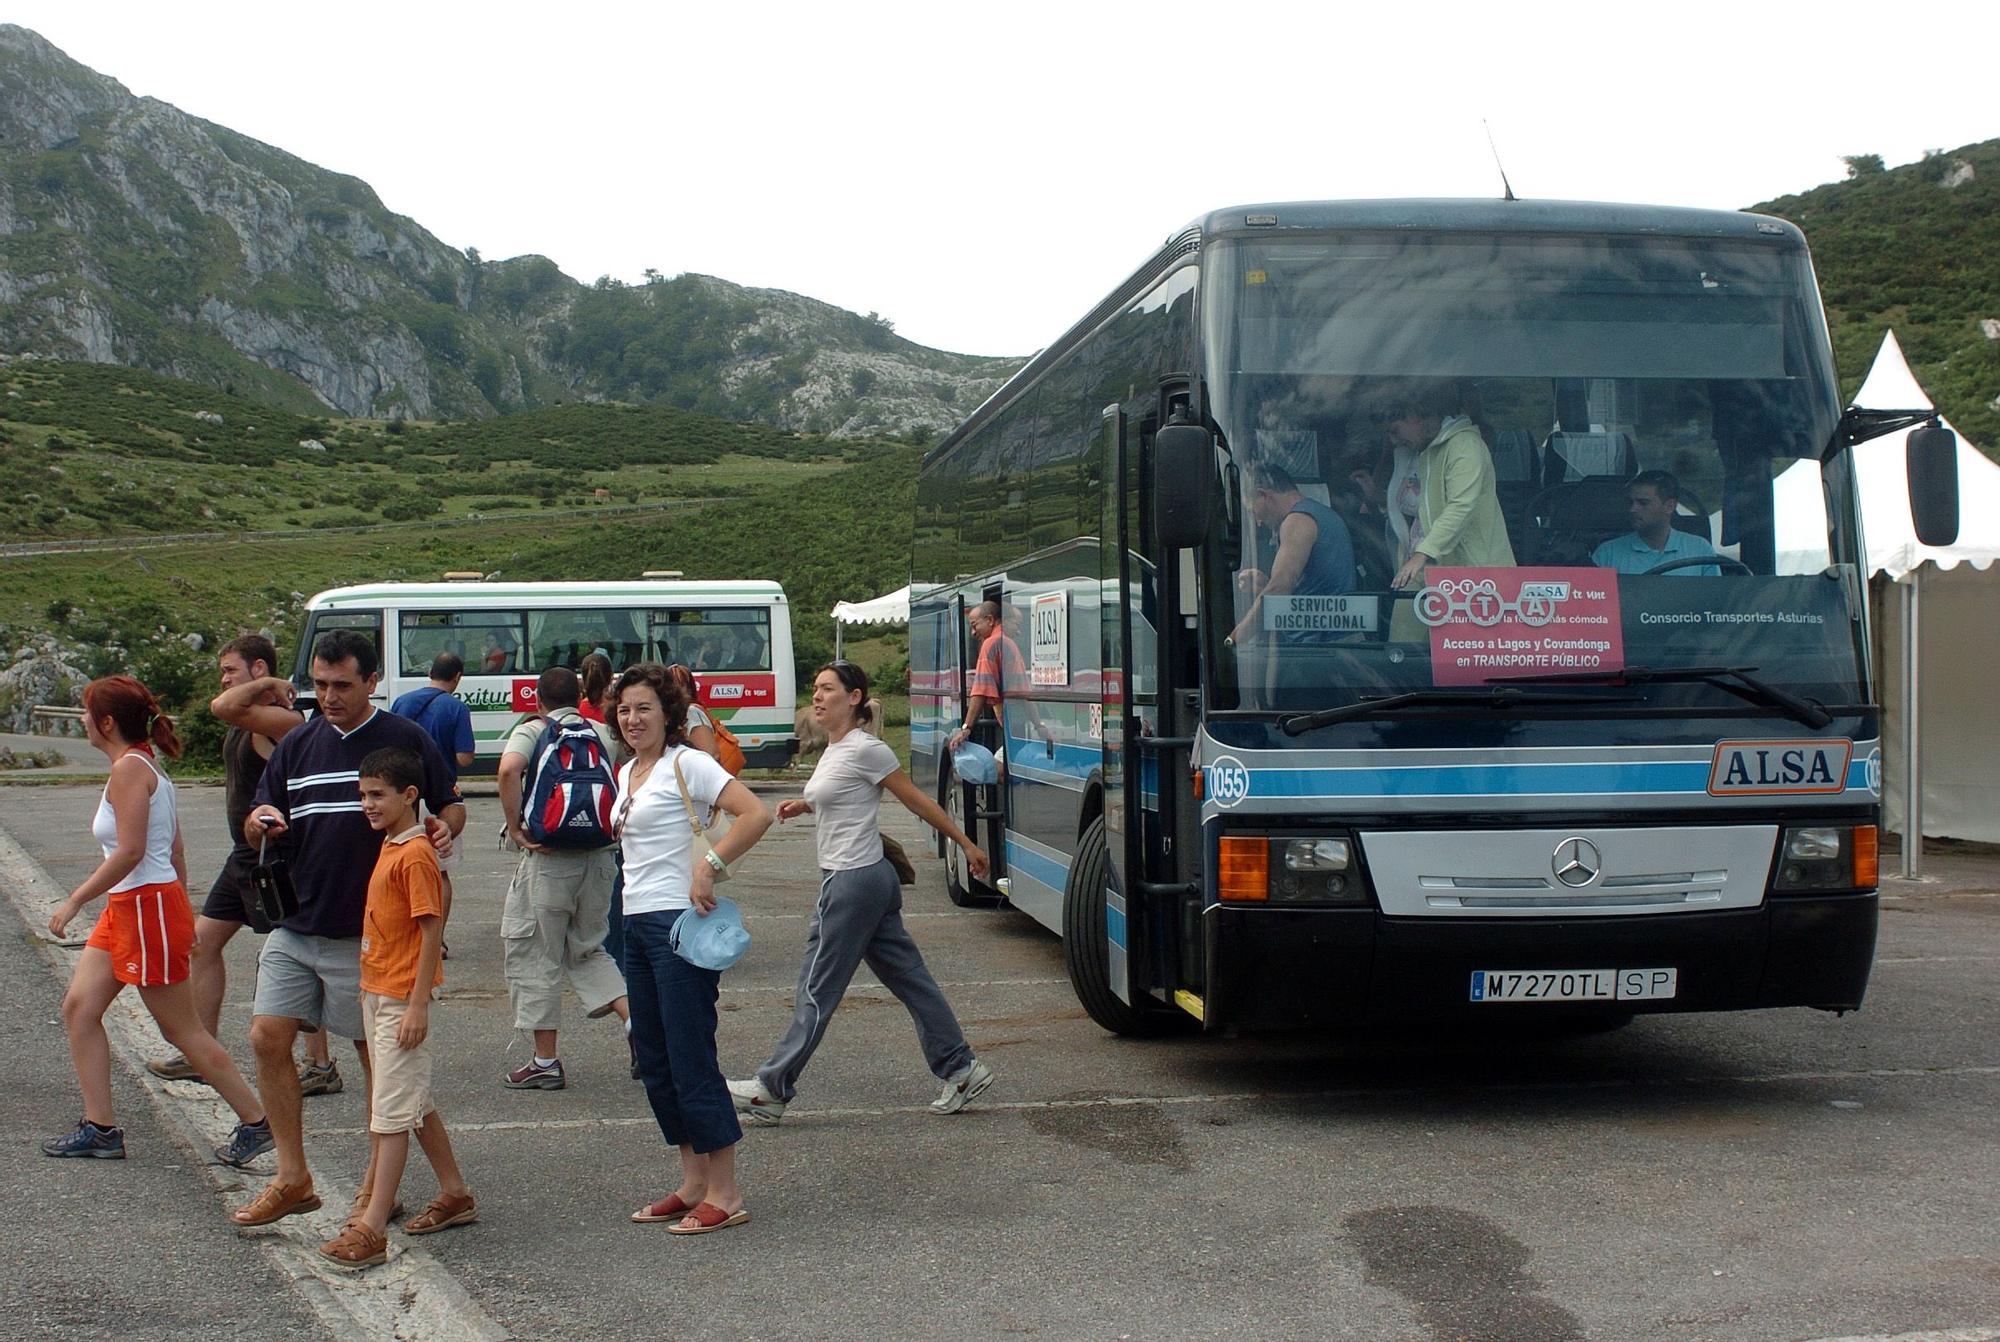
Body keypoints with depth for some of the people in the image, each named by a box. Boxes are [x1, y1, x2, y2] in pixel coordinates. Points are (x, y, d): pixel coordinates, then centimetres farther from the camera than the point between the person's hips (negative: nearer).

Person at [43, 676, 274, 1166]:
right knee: (79, 1007, 7)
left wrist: (75, 901, -18)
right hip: (125, 910, 10)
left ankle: (256, 1124, 6)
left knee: (184, 1031, -2)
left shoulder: (129, 768, -16)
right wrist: (181, 918, 19)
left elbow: (130, 852, -24)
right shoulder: (146, 765, 14)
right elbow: (176, 851, 16)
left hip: (148, 908, -10)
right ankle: (100, 1129, 10)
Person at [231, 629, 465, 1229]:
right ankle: (292, 1178, 10)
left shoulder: (407, 740, -3)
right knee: (268, 1038, -1)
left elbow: (451, 806, 6)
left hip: (370, 932, -5)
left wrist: (443, 830, -18)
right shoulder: (297, 746, 9)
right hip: (296, 926, 5)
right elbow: (258, 831, 12)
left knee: (376, 1053, 4)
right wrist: (260, 822, -12)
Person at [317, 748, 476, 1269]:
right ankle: (455, 1195, 30)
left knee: (391, 1112, -8)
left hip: (402, 996, -10)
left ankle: (372, 1230, -8)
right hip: (378, 990, 10)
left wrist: (418, 1005, -21)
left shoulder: (414, 855, -17)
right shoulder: (391, 846, 11)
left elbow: (432, 931, -19)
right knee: (415, 1101, 18)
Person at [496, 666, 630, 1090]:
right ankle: (635, 1016, 1)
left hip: (549, 859, -4)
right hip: (600, 859, 4)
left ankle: (545, 1061, 9)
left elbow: (509, 769, -19)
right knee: (587, 950, 20)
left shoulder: (532, 731, -1)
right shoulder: (603, 733, 10)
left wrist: (515, 828, -13)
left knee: (534, 953, 7)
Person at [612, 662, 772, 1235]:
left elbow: (756, 814, -19)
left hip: (678, 924, -9)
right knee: (654, 1062, 11)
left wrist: (709, 865, -22)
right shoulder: (627, 772, 16)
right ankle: (694, 1183, 20)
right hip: (637, 925, 9)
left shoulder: (685, 764, -9)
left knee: (691, 1058, -7)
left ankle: (725, 1193, 0)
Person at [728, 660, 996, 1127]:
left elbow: (919, 801, -9)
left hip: (855, 881, -10)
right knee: (910, 979, 11)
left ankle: (772, 1089, 6)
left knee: (817, 989, -1)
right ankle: (960, 1069, 15)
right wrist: (804, 805, 12)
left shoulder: (864, 750, -14)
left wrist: (966, 845, -4)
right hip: (869, 880, 10)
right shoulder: (833, 750, 13)